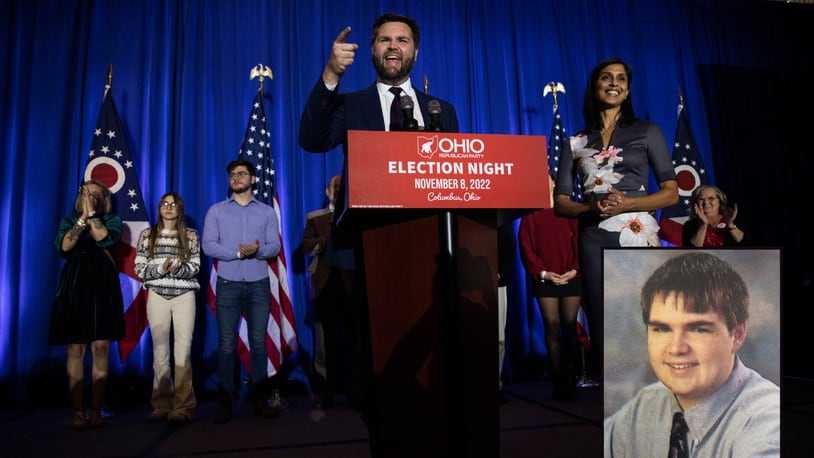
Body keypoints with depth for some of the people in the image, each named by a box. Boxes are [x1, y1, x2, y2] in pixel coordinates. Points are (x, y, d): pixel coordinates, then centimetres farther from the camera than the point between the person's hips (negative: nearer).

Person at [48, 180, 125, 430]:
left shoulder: (113, 220, 12)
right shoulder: (68, 220, 16)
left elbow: (105, 239, -9)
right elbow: (64, 246, -3)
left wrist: (92, 213, -3)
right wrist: (83, 217, -5)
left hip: (103, 287, -1)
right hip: (74, 286, 1)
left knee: (101, 347, -3)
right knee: (76, 348, -2)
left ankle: (96, 409, 4)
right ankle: (77, 410, 4)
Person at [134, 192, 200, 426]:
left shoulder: (191, 235, 7)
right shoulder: (147, 235, 9)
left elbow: (195, 267, 3)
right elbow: (139, 269, 4)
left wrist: (178, 268, -17)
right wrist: (160, 269, -14)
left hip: (184, 296, -1)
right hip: (157, 297, 1)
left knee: (183, 352, -6)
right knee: (160, 352, 4)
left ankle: (183, 407, -3)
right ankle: (162, 405, 12)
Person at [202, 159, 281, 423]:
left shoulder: (267, 211, 11)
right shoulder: (216, 211, 9)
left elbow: (275, 247, 2)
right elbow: (208, 245, -2)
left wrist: (258, 250, -19)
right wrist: (237, 253, -15)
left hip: (259, 285, 1)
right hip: (228, 285, 0)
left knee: (258, 342, 3)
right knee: (227, 344, 0)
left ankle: (260, 399, 10)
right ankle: (225, 402, 7)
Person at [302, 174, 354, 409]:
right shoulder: (315, 218, 13)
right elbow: (307, 245, -2)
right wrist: (328, 239, -16)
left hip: (351, 282, 0)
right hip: (326, 282, 0)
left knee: (352, 336, 2)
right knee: (327, 338, 3)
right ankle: (326, 390, 11)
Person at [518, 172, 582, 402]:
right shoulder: (530, 215, 9)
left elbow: (578, 242, 6)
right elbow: (526, 247, 1)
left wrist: (574, 269, -8)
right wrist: (542, 272, -10)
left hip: (570, 279, 1)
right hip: (545, 280, -1)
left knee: (569, 327, 1)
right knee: (552, 328, -4)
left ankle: (570, 379, 8)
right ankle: (559, 380, 1)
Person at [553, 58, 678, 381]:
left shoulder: (647, 131, 8)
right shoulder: (576, 143, 11)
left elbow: (671, 193, 4)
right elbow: (560, 203, 8)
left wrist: (626, 204, -13)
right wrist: (592, 209, -13)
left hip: (637, 235, -1)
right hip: (594, 240, 1)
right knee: (601, 324, 4)